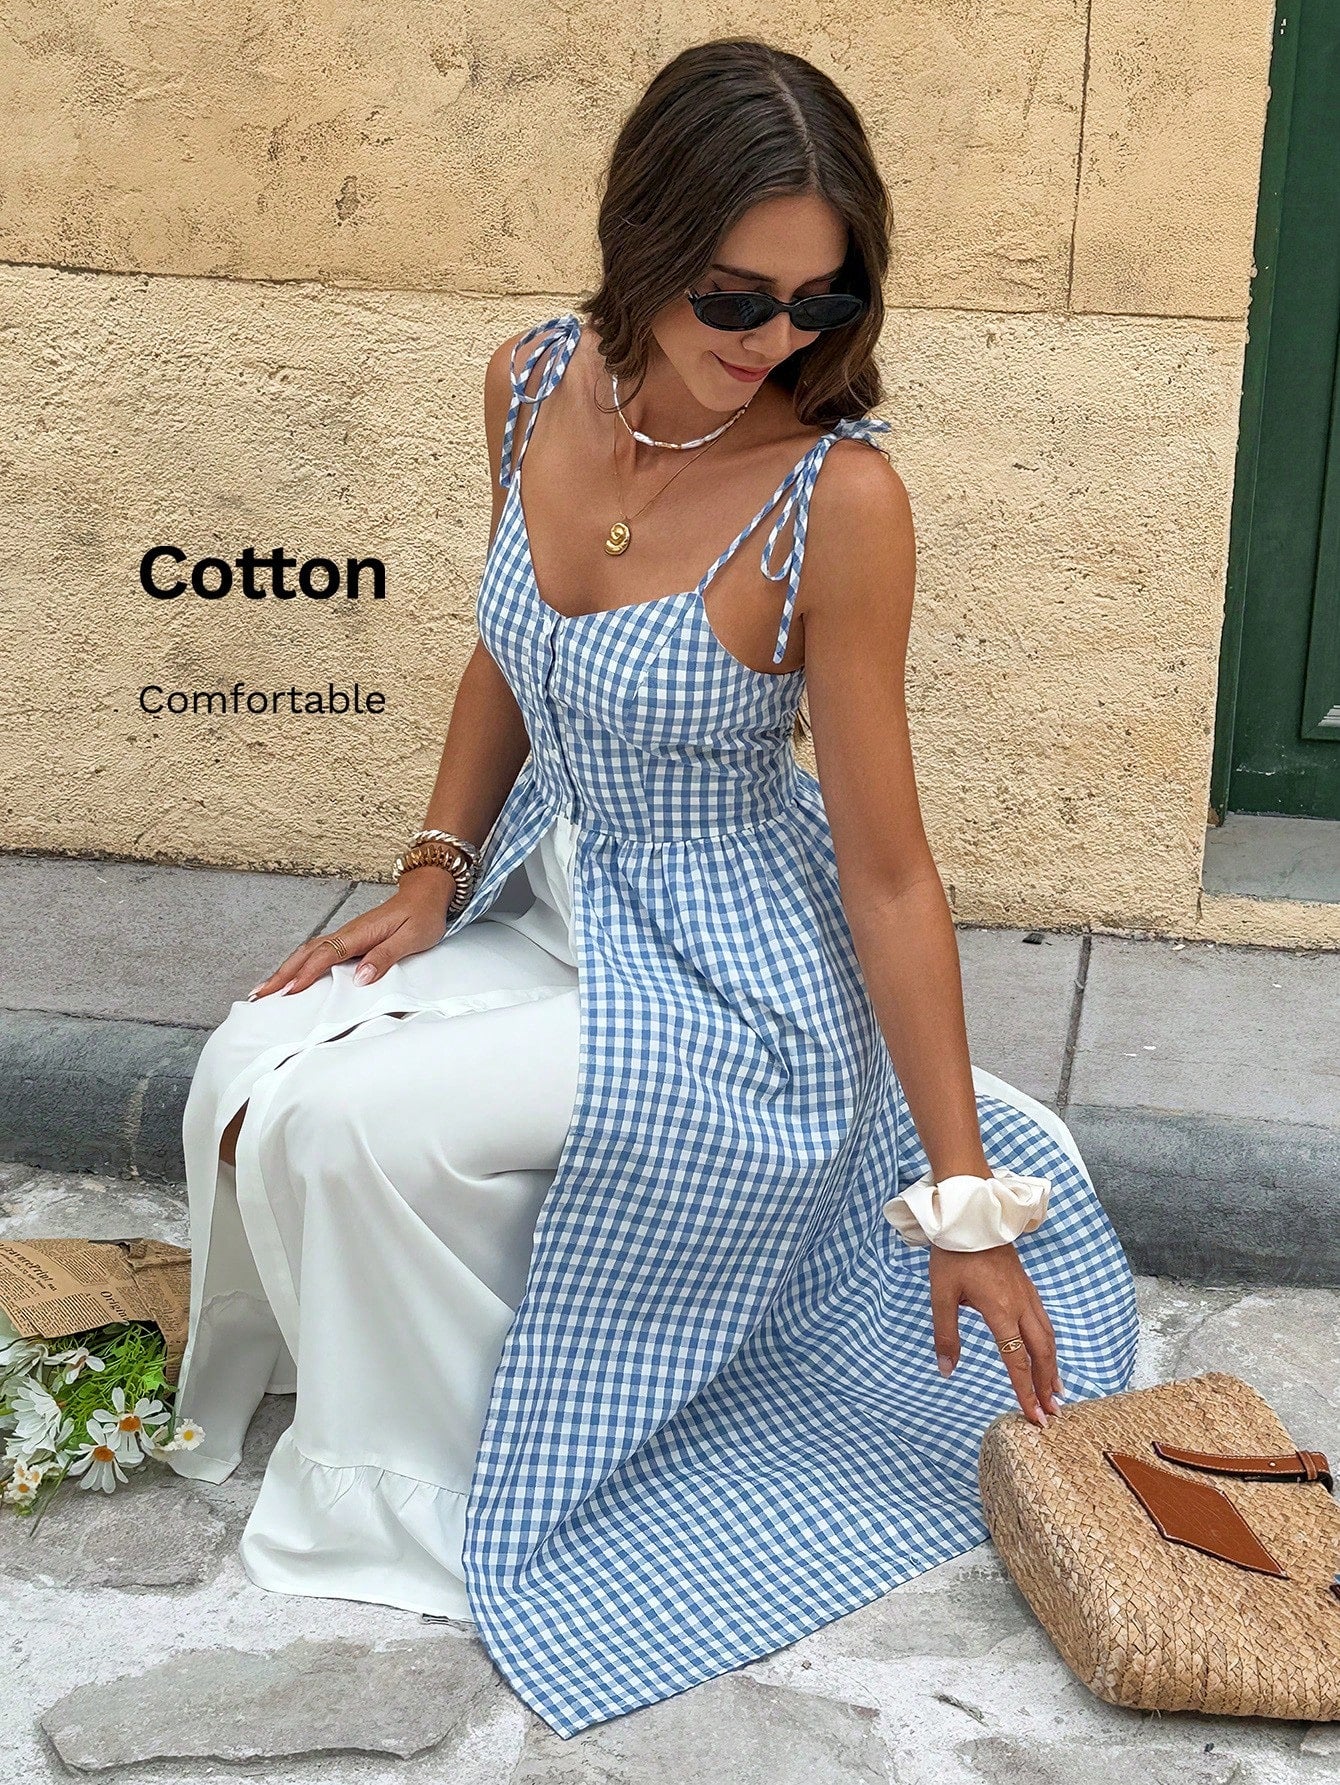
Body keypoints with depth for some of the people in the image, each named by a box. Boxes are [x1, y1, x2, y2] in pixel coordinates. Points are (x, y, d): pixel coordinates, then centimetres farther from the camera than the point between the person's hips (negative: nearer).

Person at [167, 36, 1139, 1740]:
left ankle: (421, 1486, 10)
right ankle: (376, 1379, 20)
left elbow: (886, 869, -20)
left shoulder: (838, 496, -25)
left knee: (344, 1120, -19)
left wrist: (966, 1202, -16)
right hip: (548, 896, 6)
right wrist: (433, 880, 2)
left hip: (726, 977, -6)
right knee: (251, 1072, -9)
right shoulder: (533, 383, -7)